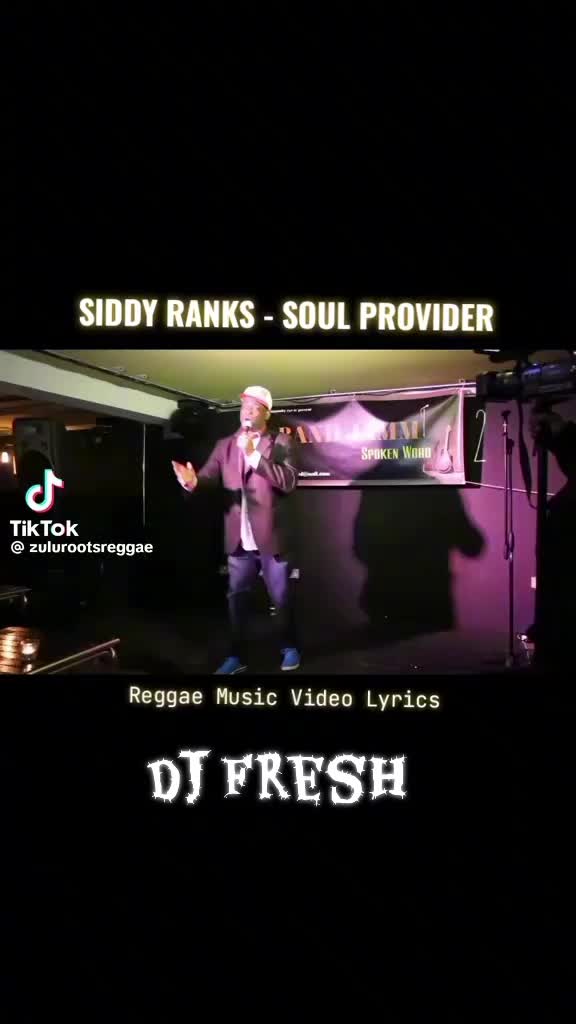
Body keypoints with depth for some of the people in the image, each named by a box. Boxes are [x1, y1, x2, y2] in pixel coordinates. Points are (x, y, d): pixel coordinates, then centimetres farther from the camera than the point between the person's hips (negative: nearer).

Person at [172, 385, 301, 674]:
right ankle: (236, 656, 23)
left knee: (281, 598, 10)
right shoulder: (225, 445, 7)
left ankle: (289, 649, 29)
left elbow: (289, 482, -19)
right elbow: (209, 476, -5)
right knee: (236, 599, 11)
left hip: (270, 538, -3)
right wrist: (193, 480, -28)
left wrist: (255, 456, -28)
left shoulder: (279, 443, -4)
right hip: (239, 540, 3)